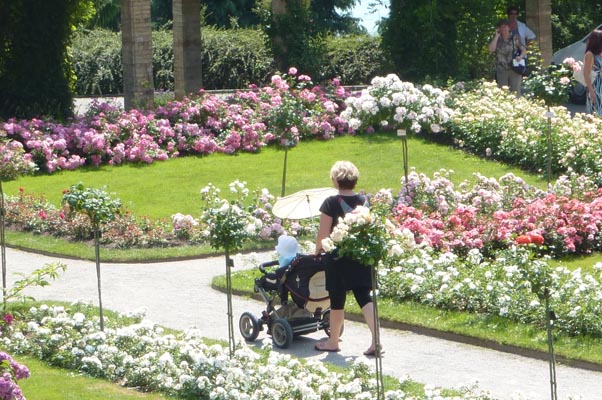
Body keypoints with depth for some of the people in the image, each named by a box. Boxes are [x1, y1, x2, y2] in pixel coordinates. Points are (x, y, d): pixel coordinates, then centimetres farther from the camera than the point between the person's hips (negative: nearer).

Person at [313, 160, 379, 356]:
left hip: (338, 258, -4)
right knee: (364, 297, 5)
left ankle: (333, 342, 22)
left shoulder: (331, 203, -13)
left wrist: (318, 250, 6)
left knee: (337, 301, 9)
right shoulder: (364, 201, 2)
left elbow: (323, 233, -11)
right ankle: (376, 340, -8)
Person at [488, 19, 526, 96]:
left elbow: (524, 49, 9)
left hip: (515, 69, -1)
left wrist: (521, 57, -12)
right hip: (501, 70, 1)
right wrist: (496, 36, -5)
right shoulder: (496, 40, 9)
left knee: (515, 92, -5)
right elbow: (491, 49, -9)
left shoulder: (515, 38, 7)